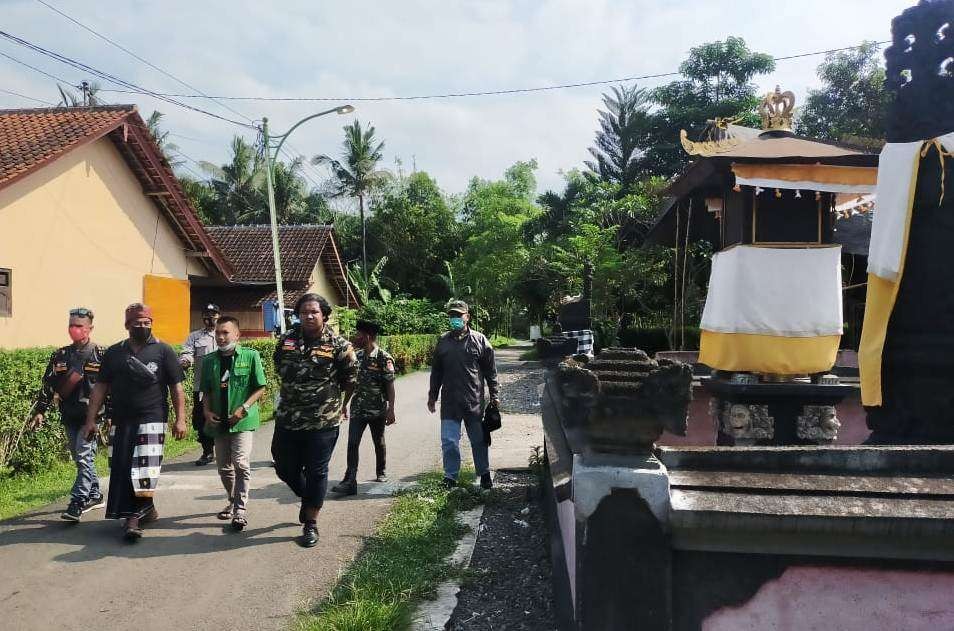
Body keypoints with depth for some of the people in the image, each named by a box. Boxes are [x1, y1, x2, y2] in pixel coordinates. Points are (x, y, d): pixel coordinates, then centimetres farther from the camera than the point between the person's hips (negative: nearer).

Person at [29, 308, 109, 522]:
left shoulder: (101, 355, -4)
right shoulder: (60, 356, 9)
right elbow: (48, 384, 13)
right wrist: (40, 411, 7)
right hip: (69, 417, 5)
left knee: (84, 458, -11)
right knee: (82, 459, 14)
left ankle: (77, 505, -12)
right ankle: (95, 496, 28)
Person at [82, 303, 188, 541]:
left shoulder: (163, 351, 2)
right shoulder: (114, 353, 11)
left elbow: (176, 388, 0)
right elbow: (100, 387, 12)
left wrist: (180, 419, -6)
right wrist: (91, 419, 6)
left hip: (151, 419, -4)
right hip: (121, 421, 4)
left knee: (144, 468, -11)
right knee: (121, 468, 7)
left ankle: (135, 516, -5)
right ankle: (147, 510, 22)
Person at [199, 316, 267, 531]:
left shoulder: (250, 356, -6)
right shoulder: (209, 360, 7)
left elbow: (260, 388, -4)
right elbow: (207, 391, 15)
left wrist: (244, 408, -14)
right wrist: (207, 411, -1)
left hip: (243, 420, -5)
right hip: (219, 422, 5)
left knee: (241, 463, -15)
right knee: (224, 467, 13)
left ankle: (240, 509, -7)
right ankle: (233, 501, 33)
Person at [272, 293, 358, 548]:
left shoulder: (339, 345, -9)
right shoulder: (286, 340, 2)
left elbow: (350, 380, 3)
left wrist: (342, 405, 15)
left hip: (323, 422, -4)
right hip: (287, 419, 4)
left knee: (316, 472, 4)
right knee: (285, 469, 14)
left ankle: (310, 523, 20)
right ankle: (307, 498, 44)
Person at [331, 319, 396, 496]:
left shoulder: (384, 358, -12)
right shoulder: (357, 355, 5)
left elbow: (390, 386, -11)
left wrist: (391, 410, -14)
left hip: (378, 409, -4)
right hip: (358, 408, 4)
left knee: (378, 442, 14)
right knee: (352, 443, -7)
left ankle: (381, 471, 36)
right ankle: (349, 482, -9)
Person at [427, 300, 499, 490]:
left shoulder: (480, 341, 1)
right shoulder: (443, 342, 6)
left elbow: (491, 371, 4)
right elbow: (436, 372, 14)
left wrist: (494, 395, 2)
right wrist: (432, 396, 14)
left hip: (474, 401, -1)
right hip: (449, 401, 1)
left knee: (479, 440, 11)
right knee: (449, 441, 0)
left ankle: (484, 474, 27)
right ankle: (450, 476, 14)